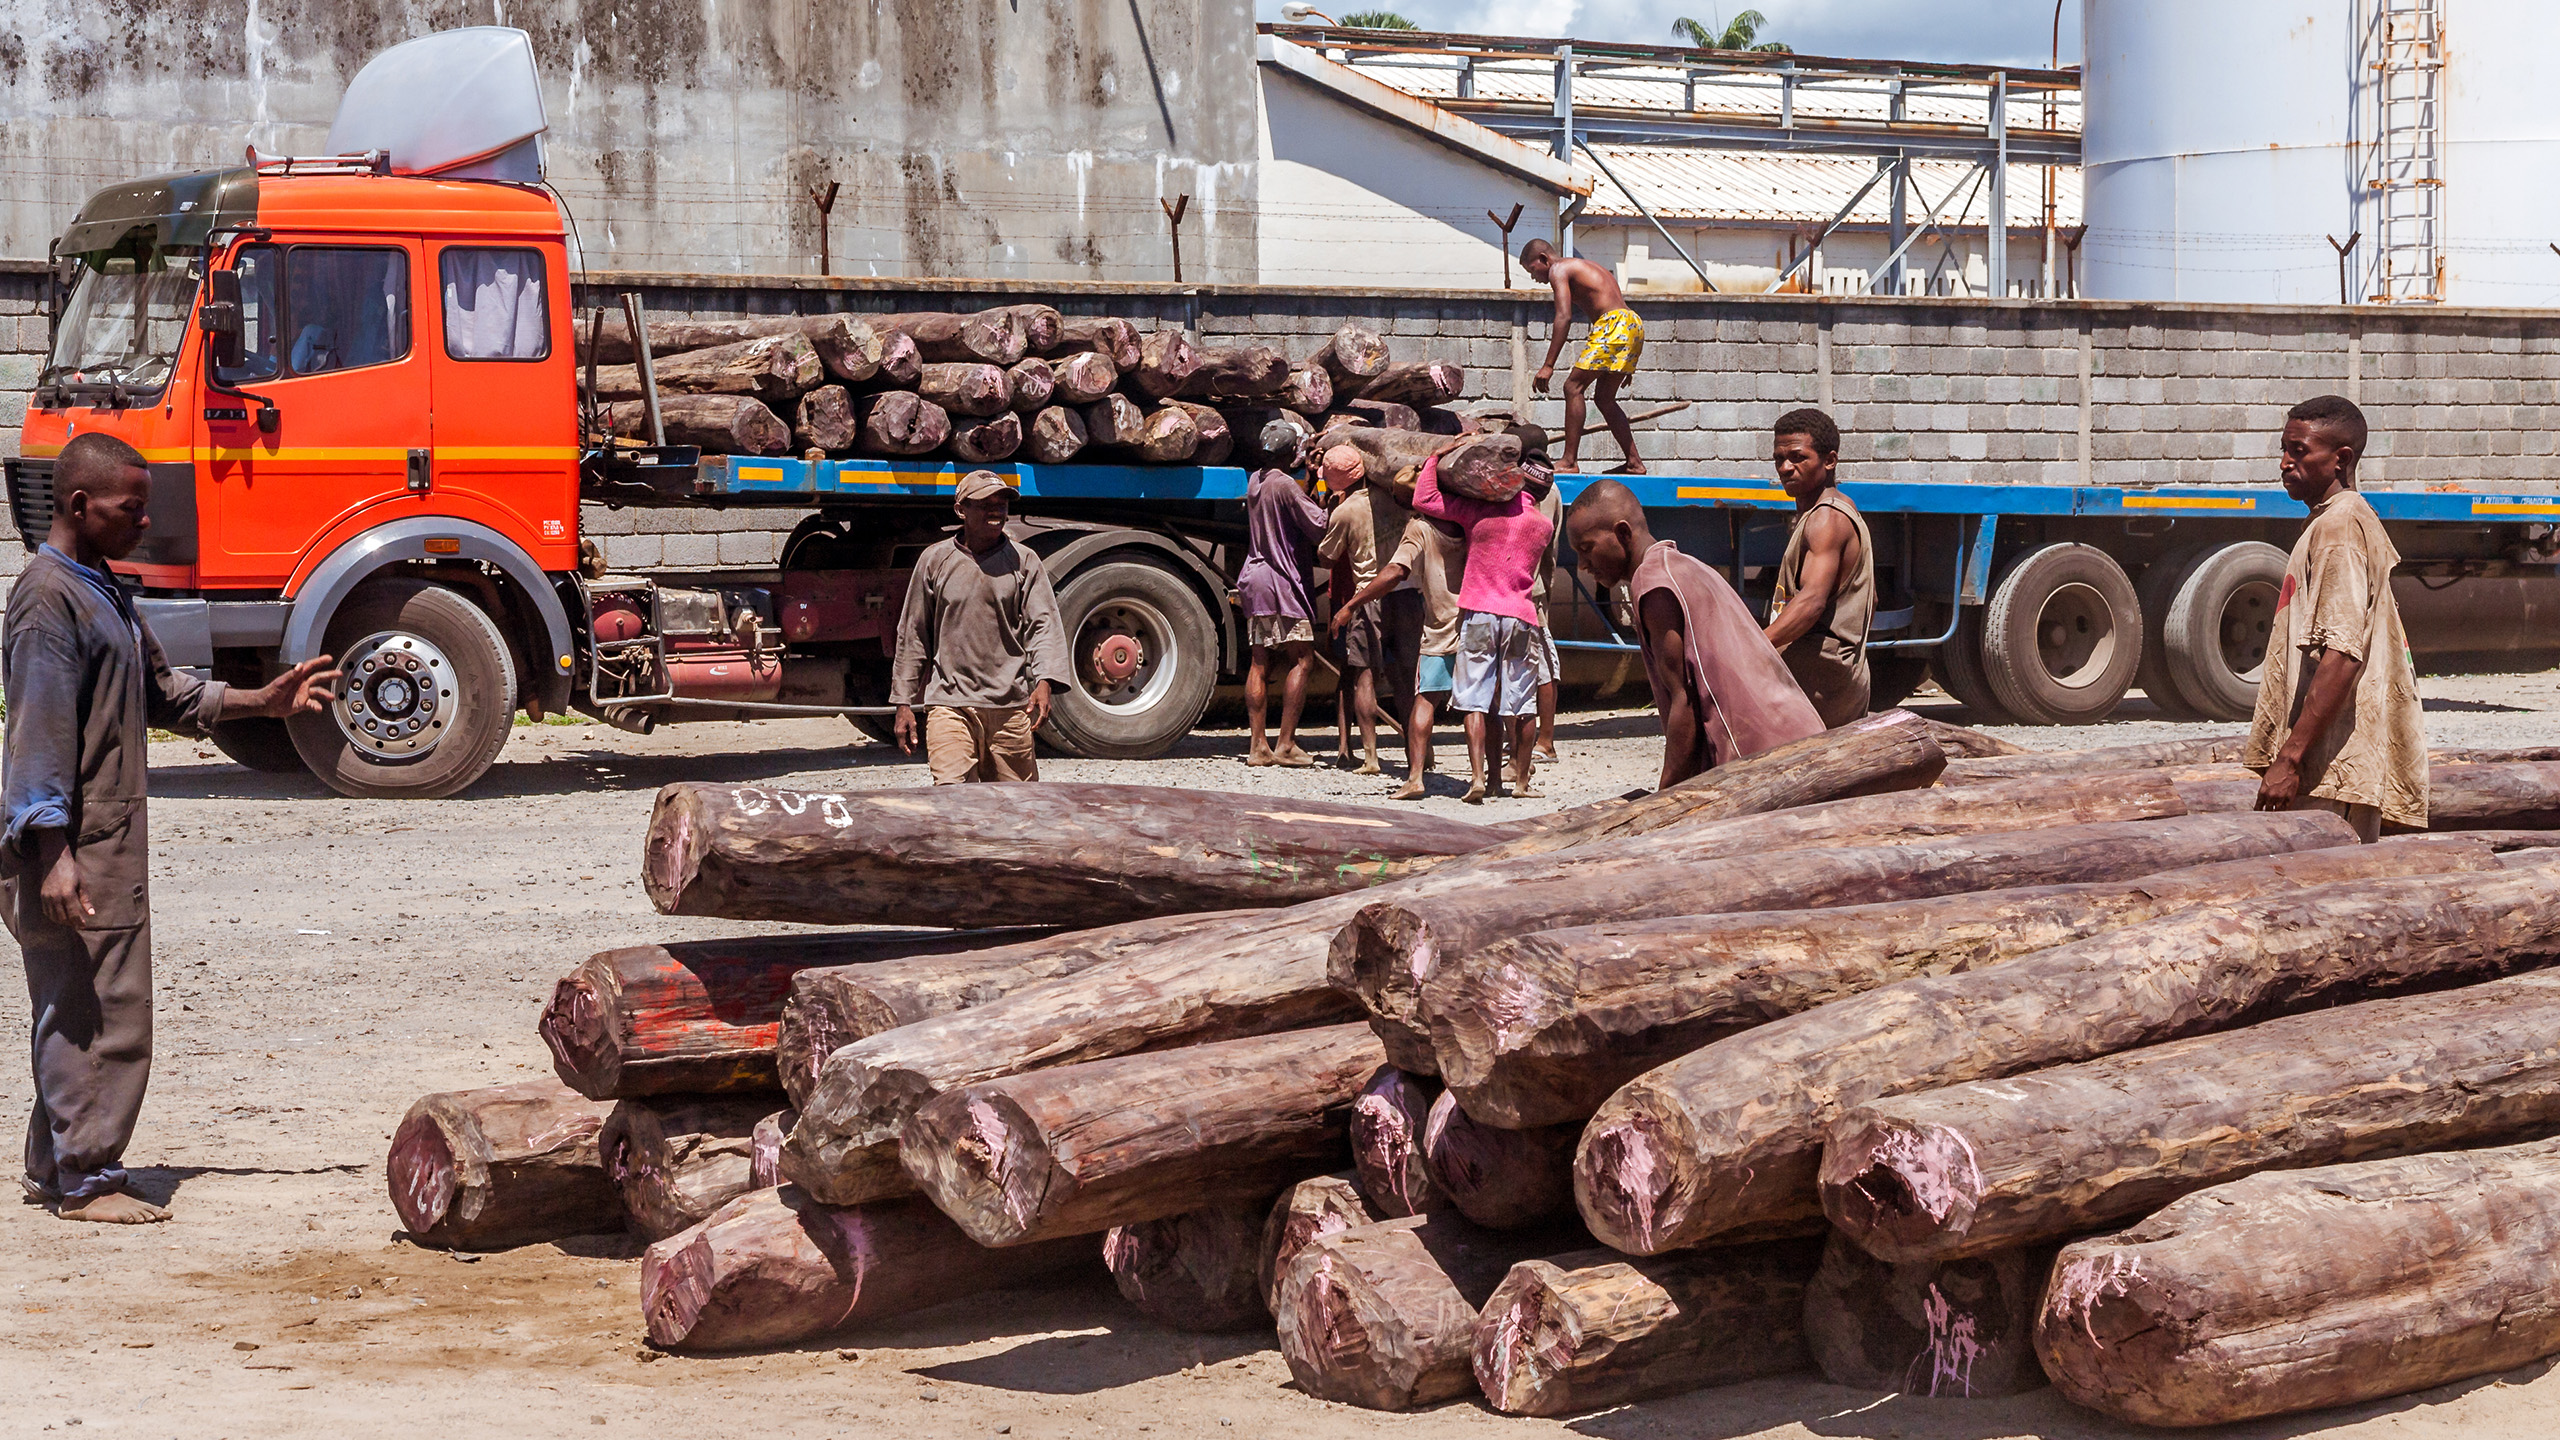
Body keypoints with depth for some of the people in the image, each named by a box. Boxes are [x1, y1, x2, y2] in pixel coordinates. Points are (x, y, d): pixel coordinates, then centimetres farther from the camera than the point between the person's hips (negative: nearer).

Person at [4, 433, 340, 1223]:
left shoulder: (106, 594, 16)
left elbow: (162, 695, 27)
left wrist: (263, 701, 20)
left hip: (114, 846, 10)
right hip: (78, 855, -10)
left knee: (79, 1014, 14)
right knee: (98, 1015, -6)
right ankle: (84, 1181, 1)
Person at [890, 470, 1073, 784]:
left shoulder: (1024, 561, 7)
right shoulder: (935, 560, 8)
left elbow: (1043, 623, -1)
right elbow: (913, 634, 12)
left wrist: (1044, 681, -19)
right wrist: (904, 704, 10)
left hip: (1011, 706, 1)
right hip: (950, 704, -1)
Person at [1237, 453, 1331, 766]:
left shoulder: (1257, 481, 13)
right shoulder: (1285, 485, -14)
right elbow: (1318, 528, -16)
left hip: (1255, 576, 9)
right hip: (1280, 580, -9)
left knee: (1260, 663, 8)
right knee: (1302, 659, -5)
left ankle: (1258, 746, 7)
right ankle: (1285, 745, -9)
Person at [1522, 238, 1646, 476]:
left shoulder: (1558, 270, 0)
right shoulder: (1581, 267, 29)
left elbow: (1564, 317, -14)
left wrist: (1548, 366, -17)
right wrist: (1624, 366, 30)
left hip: (1614, 323, -9)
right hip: (1633, 325, 9)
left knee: (1574, 386, -8)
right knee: (1603, 398, 16)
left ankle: (1570, 460, -13)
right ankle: (1634, 463, 16)